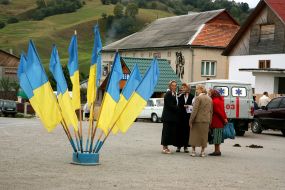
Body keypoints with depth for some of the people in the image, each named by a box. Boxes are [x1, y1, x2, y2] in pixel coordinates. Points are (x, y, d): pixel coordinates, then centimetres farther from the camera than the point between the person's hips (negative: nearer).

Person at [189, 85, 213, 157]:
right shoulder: (209, 99, 9)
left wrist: (191, 120, -11)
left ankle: (193, 151, 7)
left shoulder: (198, 98, -11)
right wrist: (209, 121, 14)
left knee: (194, 135, 6)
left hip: (197, 120, -5)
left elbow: (195, 110, -15)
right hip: (206, 121, 5)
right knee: (204, 136, 10)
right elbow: (211, 111, 10)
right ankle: (202, 152, 11)